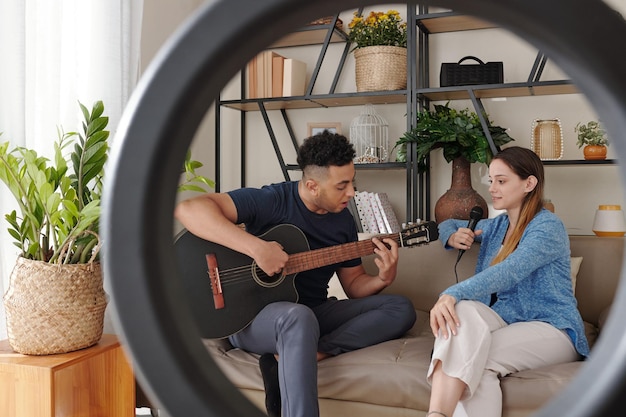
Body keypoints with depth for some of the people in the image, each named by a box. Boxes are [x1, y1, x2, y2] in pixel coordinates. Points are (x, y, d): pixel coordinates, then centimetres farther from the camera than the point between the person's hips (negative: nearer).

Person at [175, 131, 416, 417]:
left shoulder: (344, 220, 4)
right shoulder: (271, 201, -15)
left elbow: (354, 284, 13)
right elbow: (188, 209, -28)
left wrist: (383, 279, -10)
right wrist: (256, 247, -35)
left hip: (314, 314, 7)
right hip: (251, 317, -7)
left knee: (401, 309, -8)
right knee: (299, 317, -41)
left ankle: (294, 358, -23)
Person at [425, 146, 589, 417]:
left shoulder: (548, 227, -7)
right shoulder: (495, 226, 16)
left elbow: (509, 271, -25)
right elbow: (448, 224, 32)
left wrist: (452, 294, -40)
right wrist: (453, 237, 4)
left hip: (551, 329, -5)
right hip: (503, 321, 5)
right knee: (462, 309, -32)